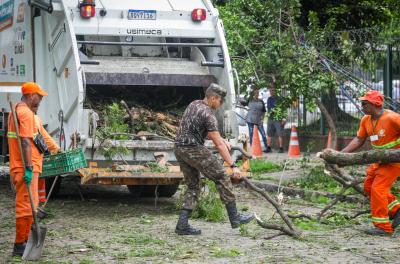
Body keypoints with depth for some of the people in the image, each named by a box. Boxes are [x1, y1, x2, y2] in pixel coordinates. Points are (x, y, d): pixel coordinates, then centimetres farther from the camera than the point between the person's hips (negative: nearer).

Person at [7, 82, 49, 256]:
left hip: (19, 168, 10)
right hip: (26, 169, -10)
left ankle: (24, 241, 26)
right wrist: (29, 168, -23)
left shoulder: (16, 111, 18)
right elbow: (25, 142, -21)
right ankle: (19, 246, -4)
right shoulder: (26, 113, -14)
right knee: (26, 207, -7)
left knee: (29, 205, 19)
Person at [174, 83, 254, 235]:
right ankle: (234, 217, 3)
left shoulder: (193, 105, 13)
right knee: (221, 177, 0)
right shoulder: (208, 114, -14)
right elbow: (219, 145, -16)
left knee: (193, 186, 13)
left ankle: (182, 225, 3)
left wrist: (222, 140, 21)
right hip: (194, 149, -9)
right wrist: (233, 166, -14)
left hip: (179, 149, 9)